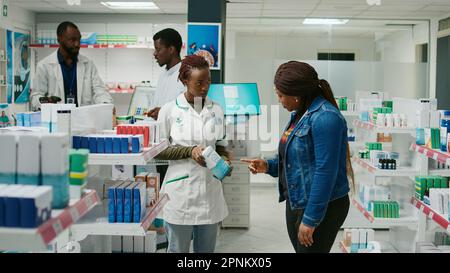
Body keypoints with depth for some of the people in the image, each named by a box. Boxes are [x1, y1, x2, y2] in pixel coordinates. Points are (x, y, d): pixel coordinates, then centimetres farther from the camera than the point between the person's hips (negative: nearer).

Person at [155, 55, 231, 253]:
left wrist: (225, 160, -7)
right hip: (181, 193, -3)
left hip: (210, 192, 4)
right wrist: (189, 151, -16)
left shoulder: (216, 110, 5)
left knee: (206, 250, 15)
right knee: (178, 249, 8)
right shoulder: (169, 110, -6)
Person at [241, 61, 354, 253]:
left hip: (321, 208, -9)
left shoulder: (324, 118, -21)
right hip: (296, 203, 9)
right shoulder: (300, 114, 8)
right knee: (300, 249, 18)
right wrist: (268, 166, 3)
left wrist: (310, 219, -22)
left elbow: (325, 171, -24)